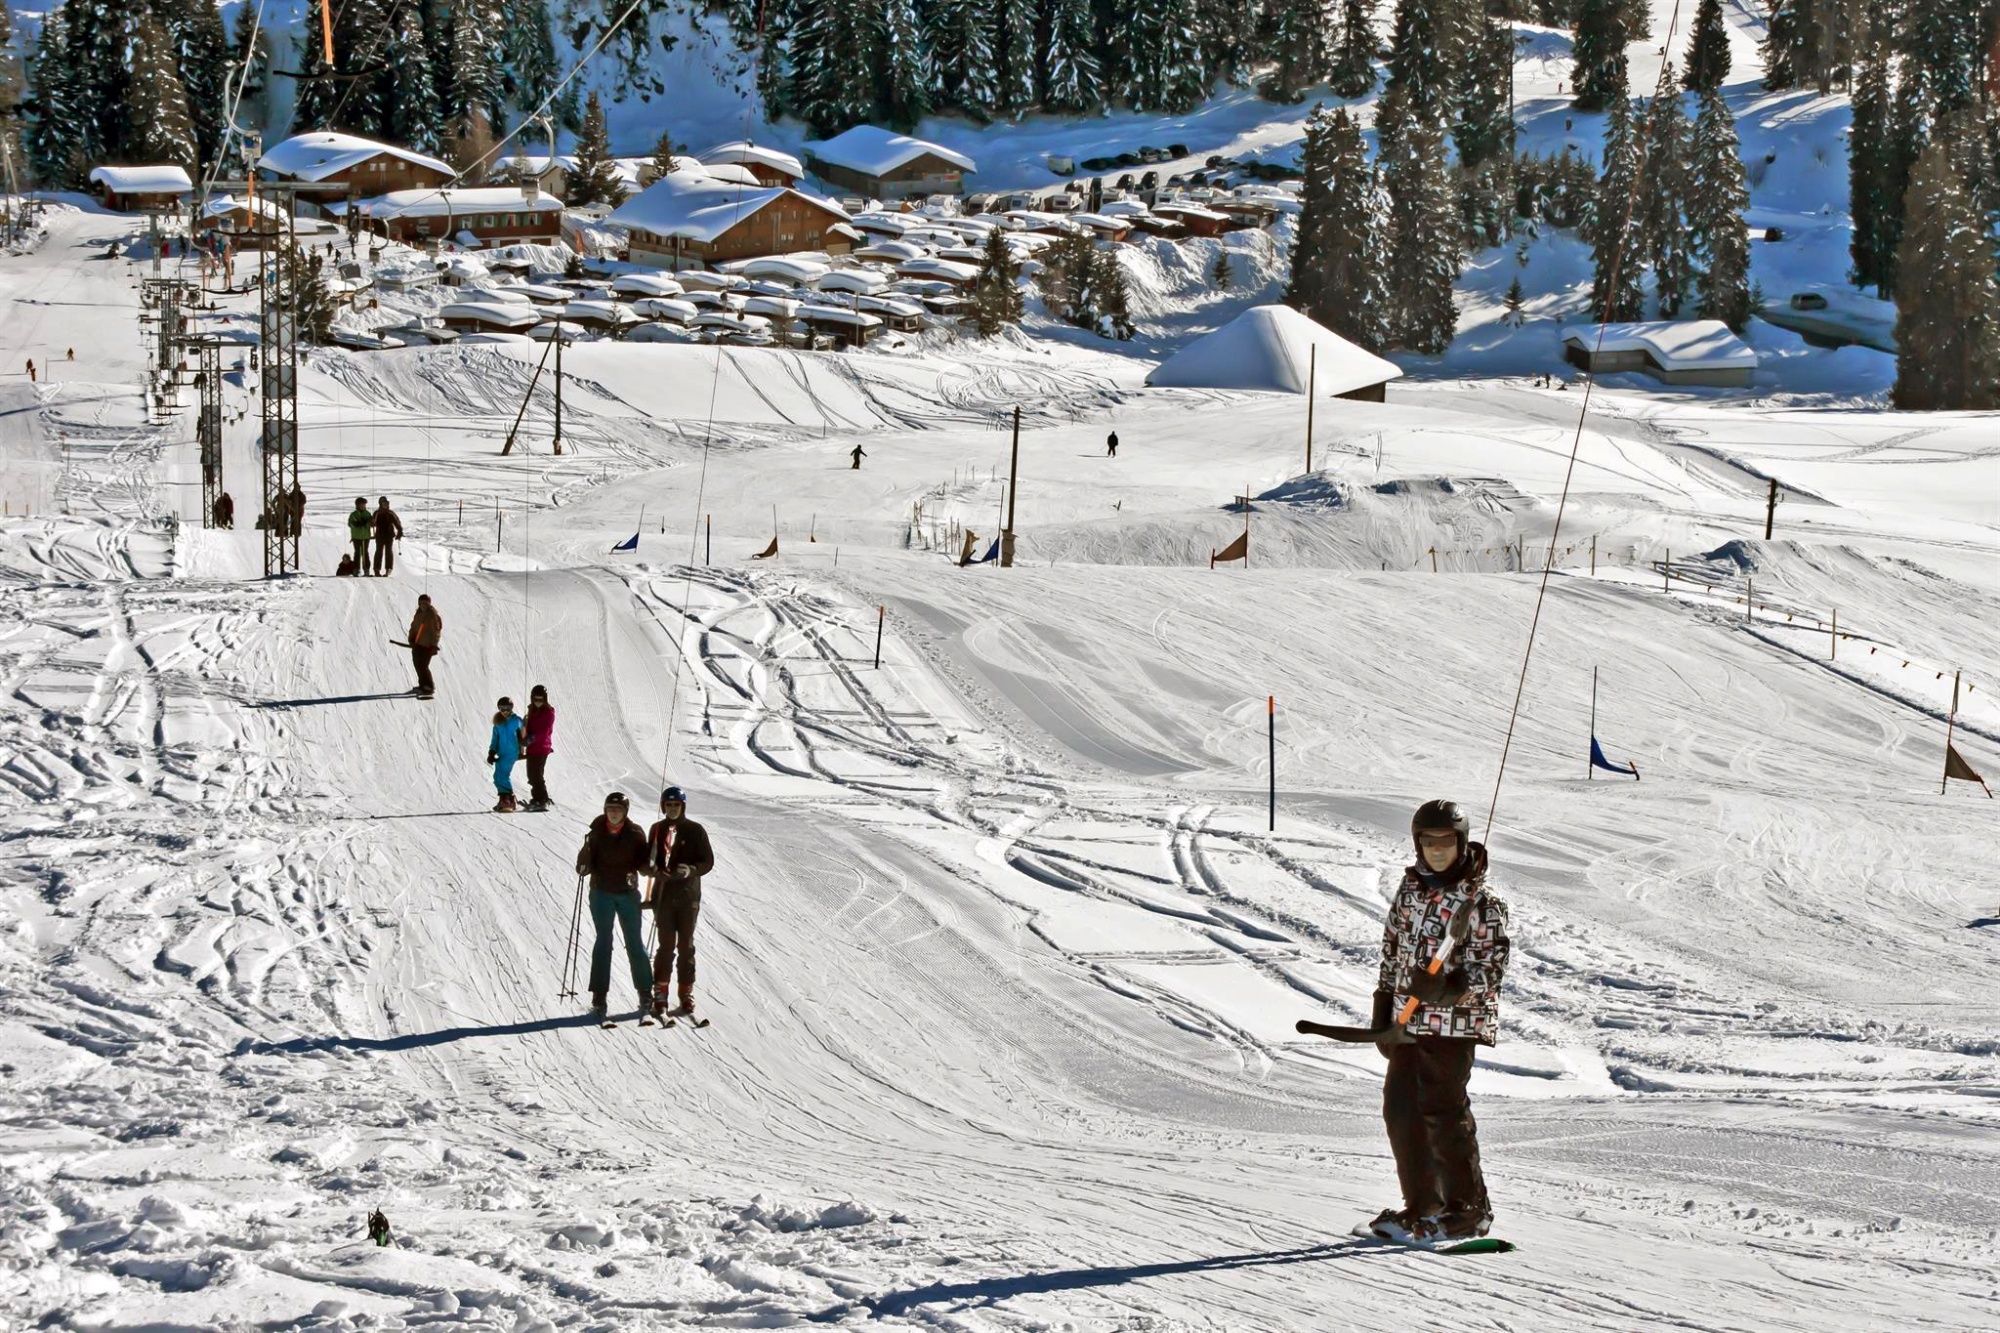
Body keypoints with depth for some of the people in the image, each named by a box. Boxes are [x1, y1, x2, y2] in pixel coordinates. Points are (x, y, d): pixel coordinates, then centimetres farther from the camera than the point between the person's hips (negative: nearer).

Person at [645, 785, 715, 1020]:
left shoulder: (695, 831, 0)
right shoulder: (657, 830, 8)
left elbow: (708, 861, 1)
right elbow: (647, 860, 13)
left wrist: (691, 870, -18)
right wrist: (654, 870, -9)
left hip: (688, 895, -1)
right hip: (664, 893, 1)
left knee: (686, 945, 3)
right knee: (667, 945, -2)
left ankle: (687, 995, 8)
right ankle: (660, 995, 2)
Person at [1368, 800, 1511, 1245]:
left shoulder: (1482, 901, -6)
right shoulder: (1410, 889, 12)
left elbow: (1492, 962, -9)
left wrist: (1451, 988, -24)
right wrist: (1383, 1009, 17)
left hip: (1454, 1021, -6)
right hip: (1407, 1021, 6)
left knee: (1444, 1110, -8)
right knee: (1401, 1109, 5)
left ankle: (1469, 1209, 1)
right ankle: (1422, 1206, 15)